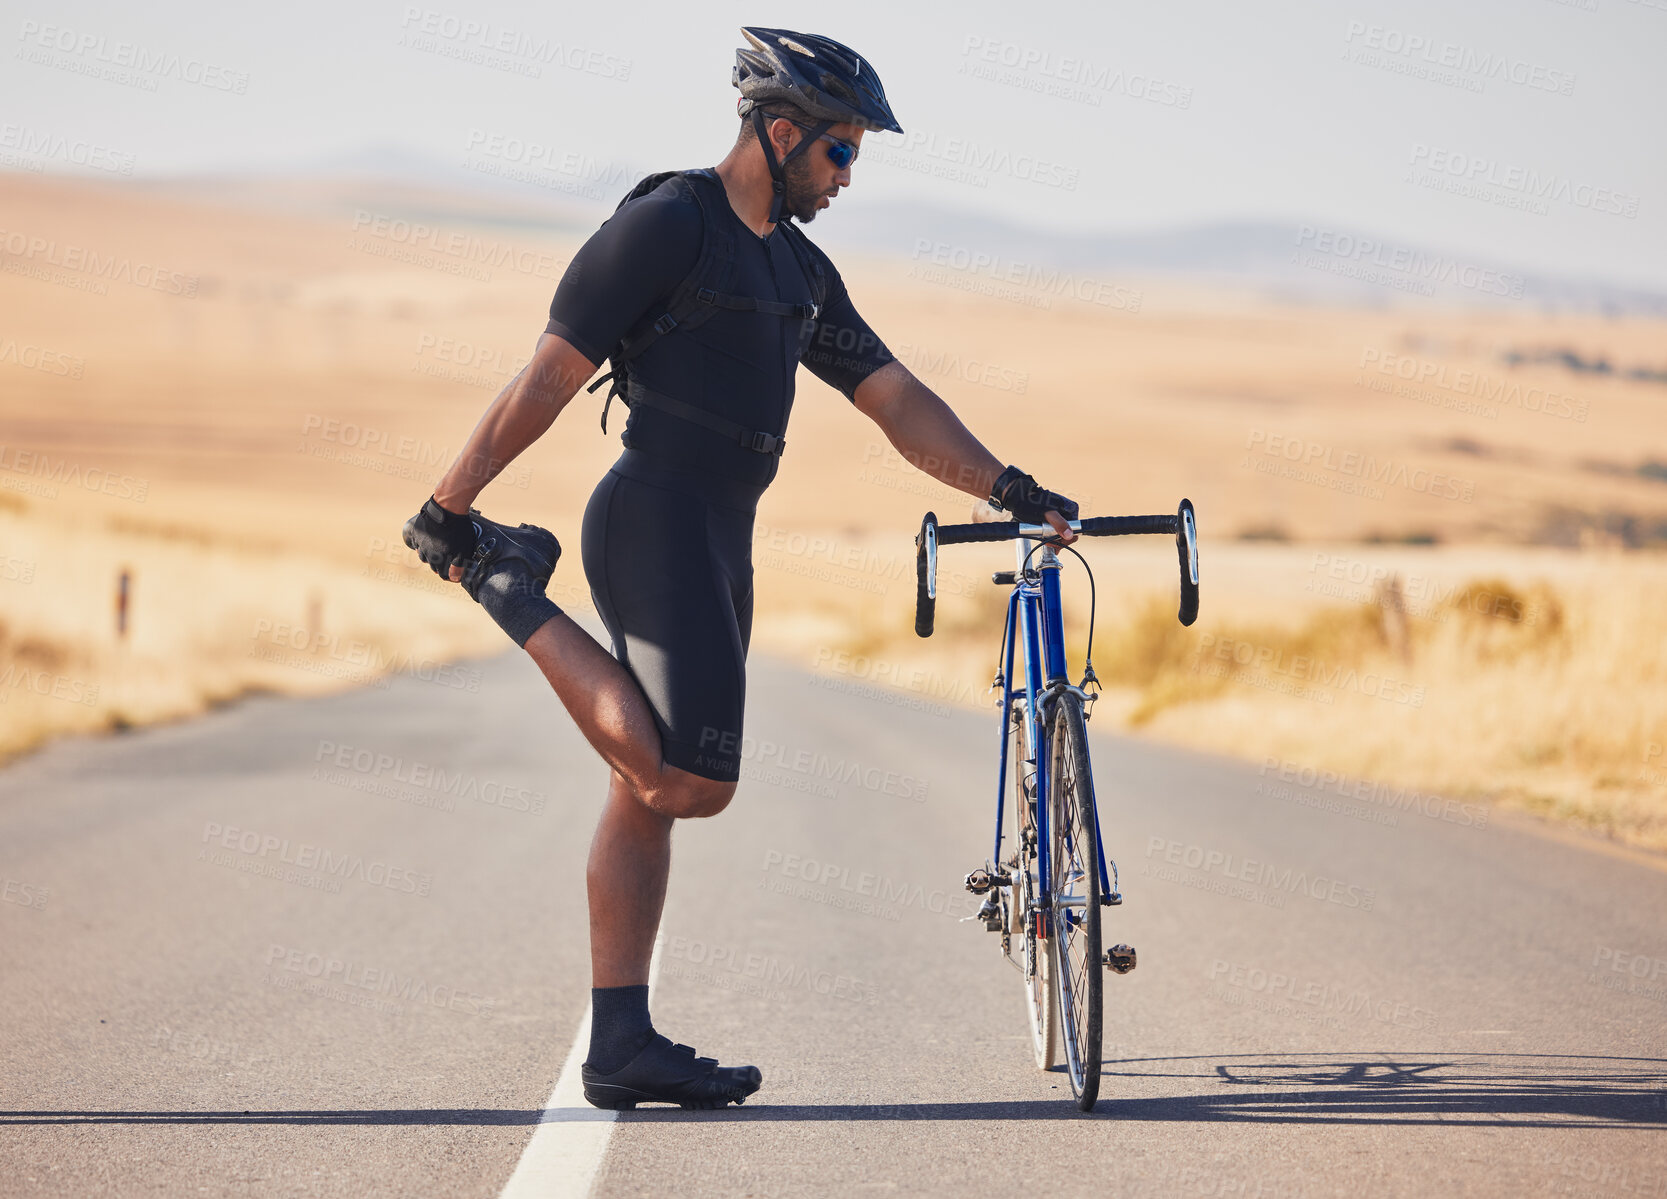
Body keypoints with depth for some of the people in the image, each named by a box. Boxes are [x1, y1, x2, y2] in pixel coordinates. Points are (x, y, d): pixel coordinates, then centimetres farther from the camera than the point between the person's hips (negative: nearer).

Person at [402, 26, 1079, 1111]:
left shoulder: (801, 272, 18)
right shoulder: (665, 225, -9)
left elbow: (894, 398, 15)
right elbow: (549, 378, -10)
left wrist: (1009, 488, 3)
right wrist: (448, 507, -10)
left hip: (719, 543, 9)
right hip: (655, 523, -9)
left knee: (655, 790, 7)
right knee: (692, 782, -16)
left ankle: (622, 1047, 8)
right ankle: (519, 596, -2)